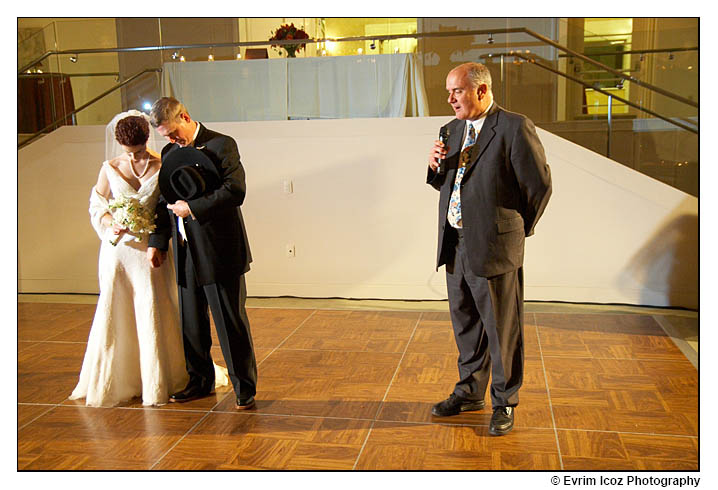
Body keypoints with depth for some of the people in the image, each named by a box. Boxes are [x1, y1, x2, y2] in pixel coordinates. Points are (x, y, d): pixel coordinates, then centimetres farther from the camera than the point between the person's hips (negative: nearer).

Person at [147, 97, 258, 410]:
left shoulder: (222, 145, -7)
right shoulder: (169, 153, 13)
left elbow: (235, 190, -17)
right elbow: (164, 201, 19)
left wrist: (192, 208, -17)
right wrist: (157, 242, 12)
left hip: (220, 252, -6)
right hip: (186, 254, 6)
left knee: (231, 322, 1)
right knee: (191, 323, 14)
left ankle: (245, 389, 13)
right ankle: (199, 382, 30)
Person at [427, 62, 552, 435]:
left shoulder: (515, 128, -12)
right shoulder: (454, 129, 11)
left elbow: (539, 185, -9)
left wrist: (518, 230, 1)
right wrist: (435, 165, -4)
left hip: (493, 247, -7)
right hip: (455, 245, 7)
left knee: (502, 330, 5)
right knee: (465, 325, 18)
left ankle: (504, 403, 21)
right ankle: (469, 392, 35)